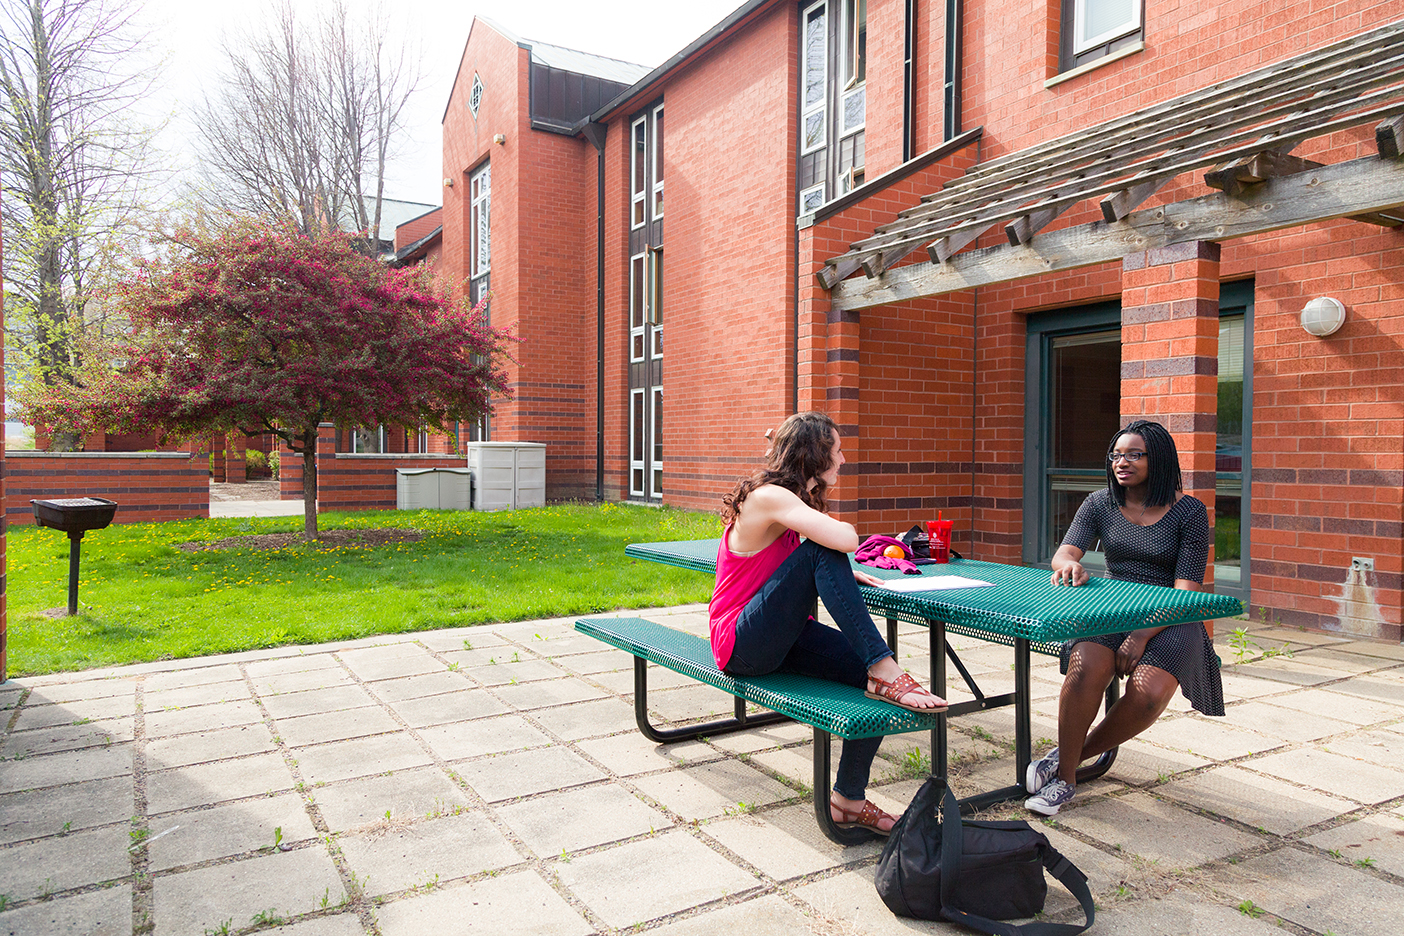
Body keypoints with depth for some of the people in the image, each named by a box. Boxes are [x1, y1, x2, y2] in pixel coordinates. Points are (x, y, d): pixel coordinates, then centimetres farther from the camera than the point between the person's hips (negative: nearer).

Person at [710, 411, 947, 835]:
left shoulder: (790, 499, 11)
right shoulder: (768, 495, -19)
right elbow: (845, 539, -30)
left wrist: (846, 577, 3)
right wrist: (841, 531, -6)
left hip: (780, 639, 9)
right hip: (742, 644, -9)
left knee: (876, 676, -10)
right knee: (819, 551, -27)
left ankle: (848, 800, 2)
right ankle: (884, 669, -25)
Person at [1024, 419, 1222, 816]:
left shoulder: (1189, 511, -3)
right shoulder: (1100, 504, 7)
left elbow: (1186, 592, -9)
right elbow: (1063, 553, -5)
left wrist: (1143, 635, -22)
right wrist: (1070, 564, -32)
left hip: (1169, 620, -2)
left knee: (1148, 693, -30)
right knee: (1085, 668, -31)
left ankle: (1072, 756, -4)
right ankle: (1064, 777, -15)